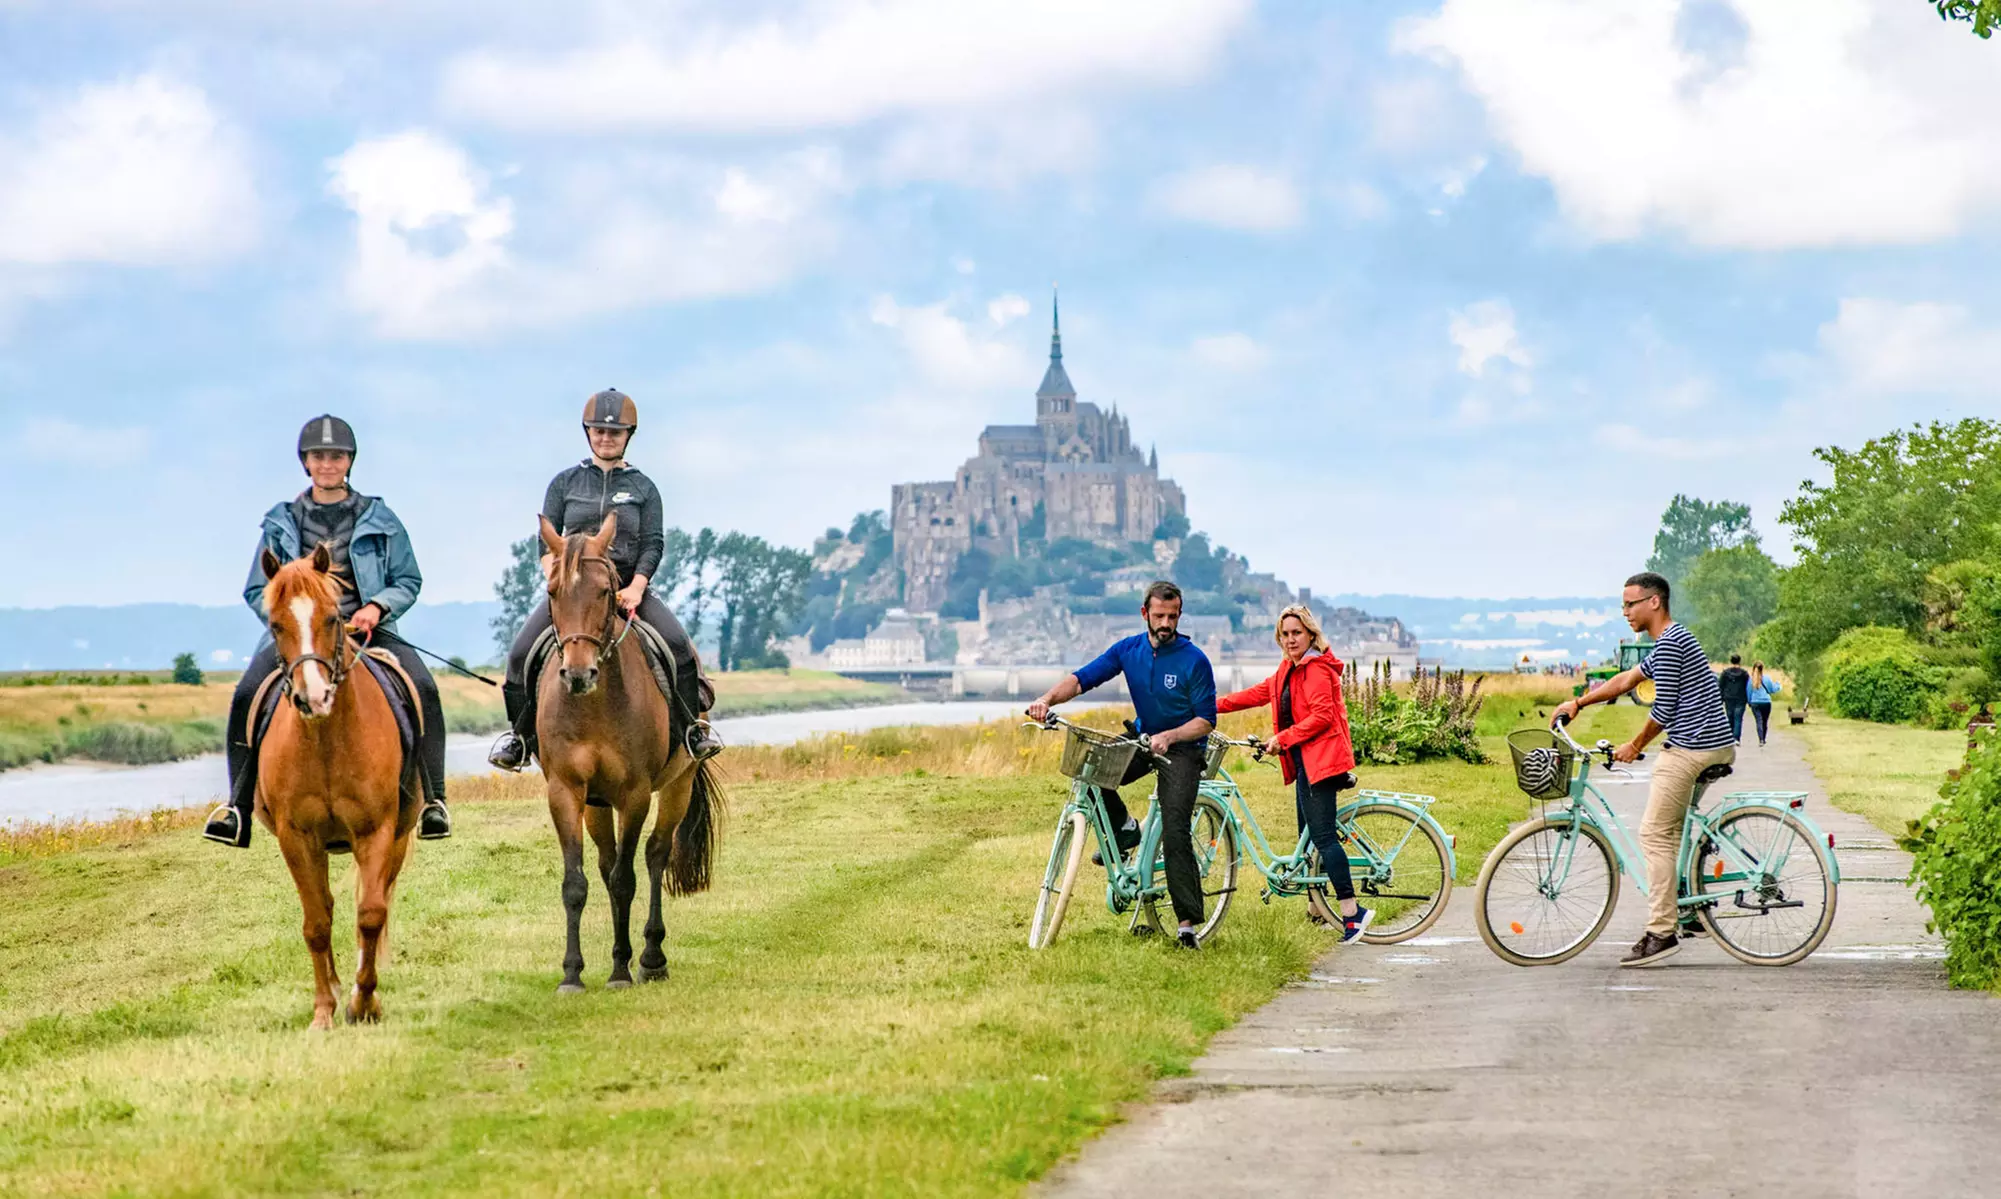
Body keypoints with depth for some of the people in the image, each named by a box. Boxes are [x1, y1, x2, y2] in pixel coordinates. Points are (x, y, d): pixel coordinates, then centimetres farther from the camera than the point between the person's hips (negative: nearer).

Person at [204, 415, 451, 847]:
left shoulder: (379, 519, 11)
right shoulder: (282, 523, 12)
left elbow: (408, 581, 13)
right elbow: (258, 591, 14)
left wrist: (377, 606, -8)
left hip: (367, 630, 0)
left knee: (423, 688, -28)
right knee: (246, 695, -26)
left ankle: (433, 801, -21)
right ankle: (238, 809, -19)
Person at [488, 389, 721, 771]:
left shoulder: (643, 488, 8)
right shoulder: (565, 483, 10)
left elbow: (653, 544, 1)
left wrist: (636, 587, -15)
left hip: (629, 586, -1)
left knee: (678, 645, -24)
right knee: (521, 651, -18)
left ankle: (695, 726, -10)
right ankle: (519, 734, -2)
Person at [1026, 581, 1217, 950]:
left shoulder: (1194, 661, -16)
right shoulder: (1129, 649, -3)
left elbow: (1207, 720, -13)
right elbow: (1083, 678, -12)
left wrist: (1168, 736, -29)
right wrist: (1047, 700, -30)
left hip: (1182, 747, -5)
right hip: (1144, 738, 5)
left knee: (1175, 833, -18)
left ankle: (1188, 925, -16)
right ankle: (1124, 829, 3)